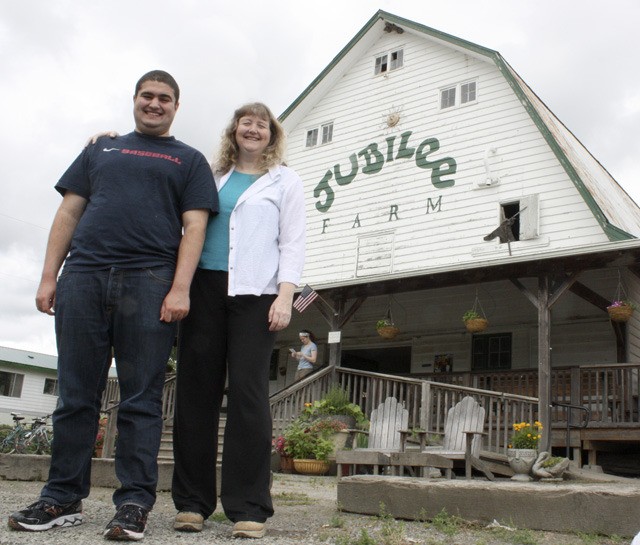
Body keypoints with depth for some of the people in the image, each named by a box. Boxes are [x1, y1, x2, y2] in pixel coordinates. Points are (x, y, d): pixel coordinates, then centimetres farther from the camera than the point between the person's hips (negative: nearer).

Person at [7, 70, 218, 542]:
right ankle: (63, 499, 12)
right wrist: (49, 276, 7)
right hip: (83, 277, 3)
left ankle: (134, 504, 2)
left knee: (141, 399, -3)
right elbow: (69, 213, 18)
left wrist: (180, 288, -10)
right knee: (76, 395, 4)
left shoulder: (189, 160, 16)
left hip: (148, 282, -2)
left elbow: (194, 226, 4)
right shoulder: (101, 150, 24)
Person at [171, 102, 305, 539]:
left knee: (248, 393, -7)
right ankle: (192, 500, 9)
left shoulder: (285, 182, 12)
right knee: (196, 390, 0)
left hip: (254, 293, -3)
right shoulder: (212, 177, 21)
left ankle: (249, 507, -2)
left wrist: (285, 295, -8)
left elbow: (293, 244, 4)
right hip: (205, 288, 3)